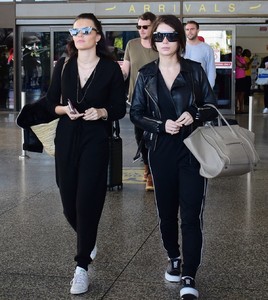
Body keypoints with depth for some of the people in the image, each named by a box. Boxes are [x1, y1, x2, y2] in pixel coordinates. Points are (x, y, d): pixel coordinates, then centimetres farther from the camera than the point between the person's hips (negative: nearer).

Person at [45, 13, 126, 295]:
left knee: (87, 202, -7)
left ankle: (82, 267, 4)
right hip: (66, 140, 3)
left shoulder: (111, 68, -2)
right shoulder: (63, 66, 5)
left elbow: (120, 109, 1)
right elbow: (50, 104, 7)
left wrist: (101, 112, -18)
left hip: (96, 141, -3)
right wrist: (64, 110, -13)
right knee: (69, 203, 6)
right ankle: (88, 241, 37)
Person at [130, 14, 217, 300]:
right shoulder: (146, 74, 3)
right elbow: (135, 113, 5)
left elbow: (212, 107, 6)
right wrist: (161, 125, -12)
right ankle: (174, 258, 37)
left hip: (193, 150, -2)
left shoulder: (194, 70, 1)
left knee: (191, 215, -7)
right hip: (161, 151, 2)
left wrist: (195, 115, -15)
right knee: (166, 212, 12)